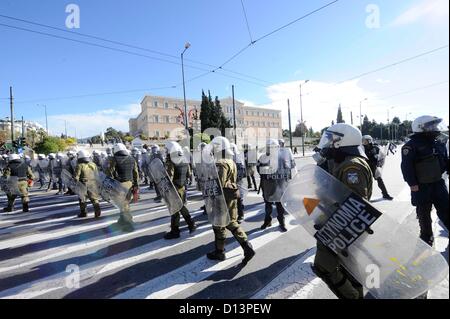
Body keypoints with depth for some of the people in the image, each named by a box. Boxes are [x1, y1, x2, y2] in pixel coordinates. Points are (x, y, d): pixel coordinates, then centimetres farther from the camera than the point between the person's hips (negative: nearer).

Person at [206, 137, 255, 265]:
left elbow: (219, 185, -23)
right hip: (232, 196, 9)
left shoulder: (221, 164, -20)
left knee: (219, 225, 8)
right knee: (232, 223, 17)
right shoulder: (231, 162, 11)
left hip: (224, 198, -9)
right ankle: (248, 248, 13)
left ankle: (219, 252, 24)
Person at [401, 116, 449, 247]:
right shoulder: (411, 146, -16)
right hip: (421, 186, -6)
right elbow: (406, 166, -20)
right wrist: (412, 183, -22)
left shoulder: (439, 144, 9)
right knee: (424, 213, 7)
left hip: (438, 183, 7)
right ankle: (427, 237, 23)